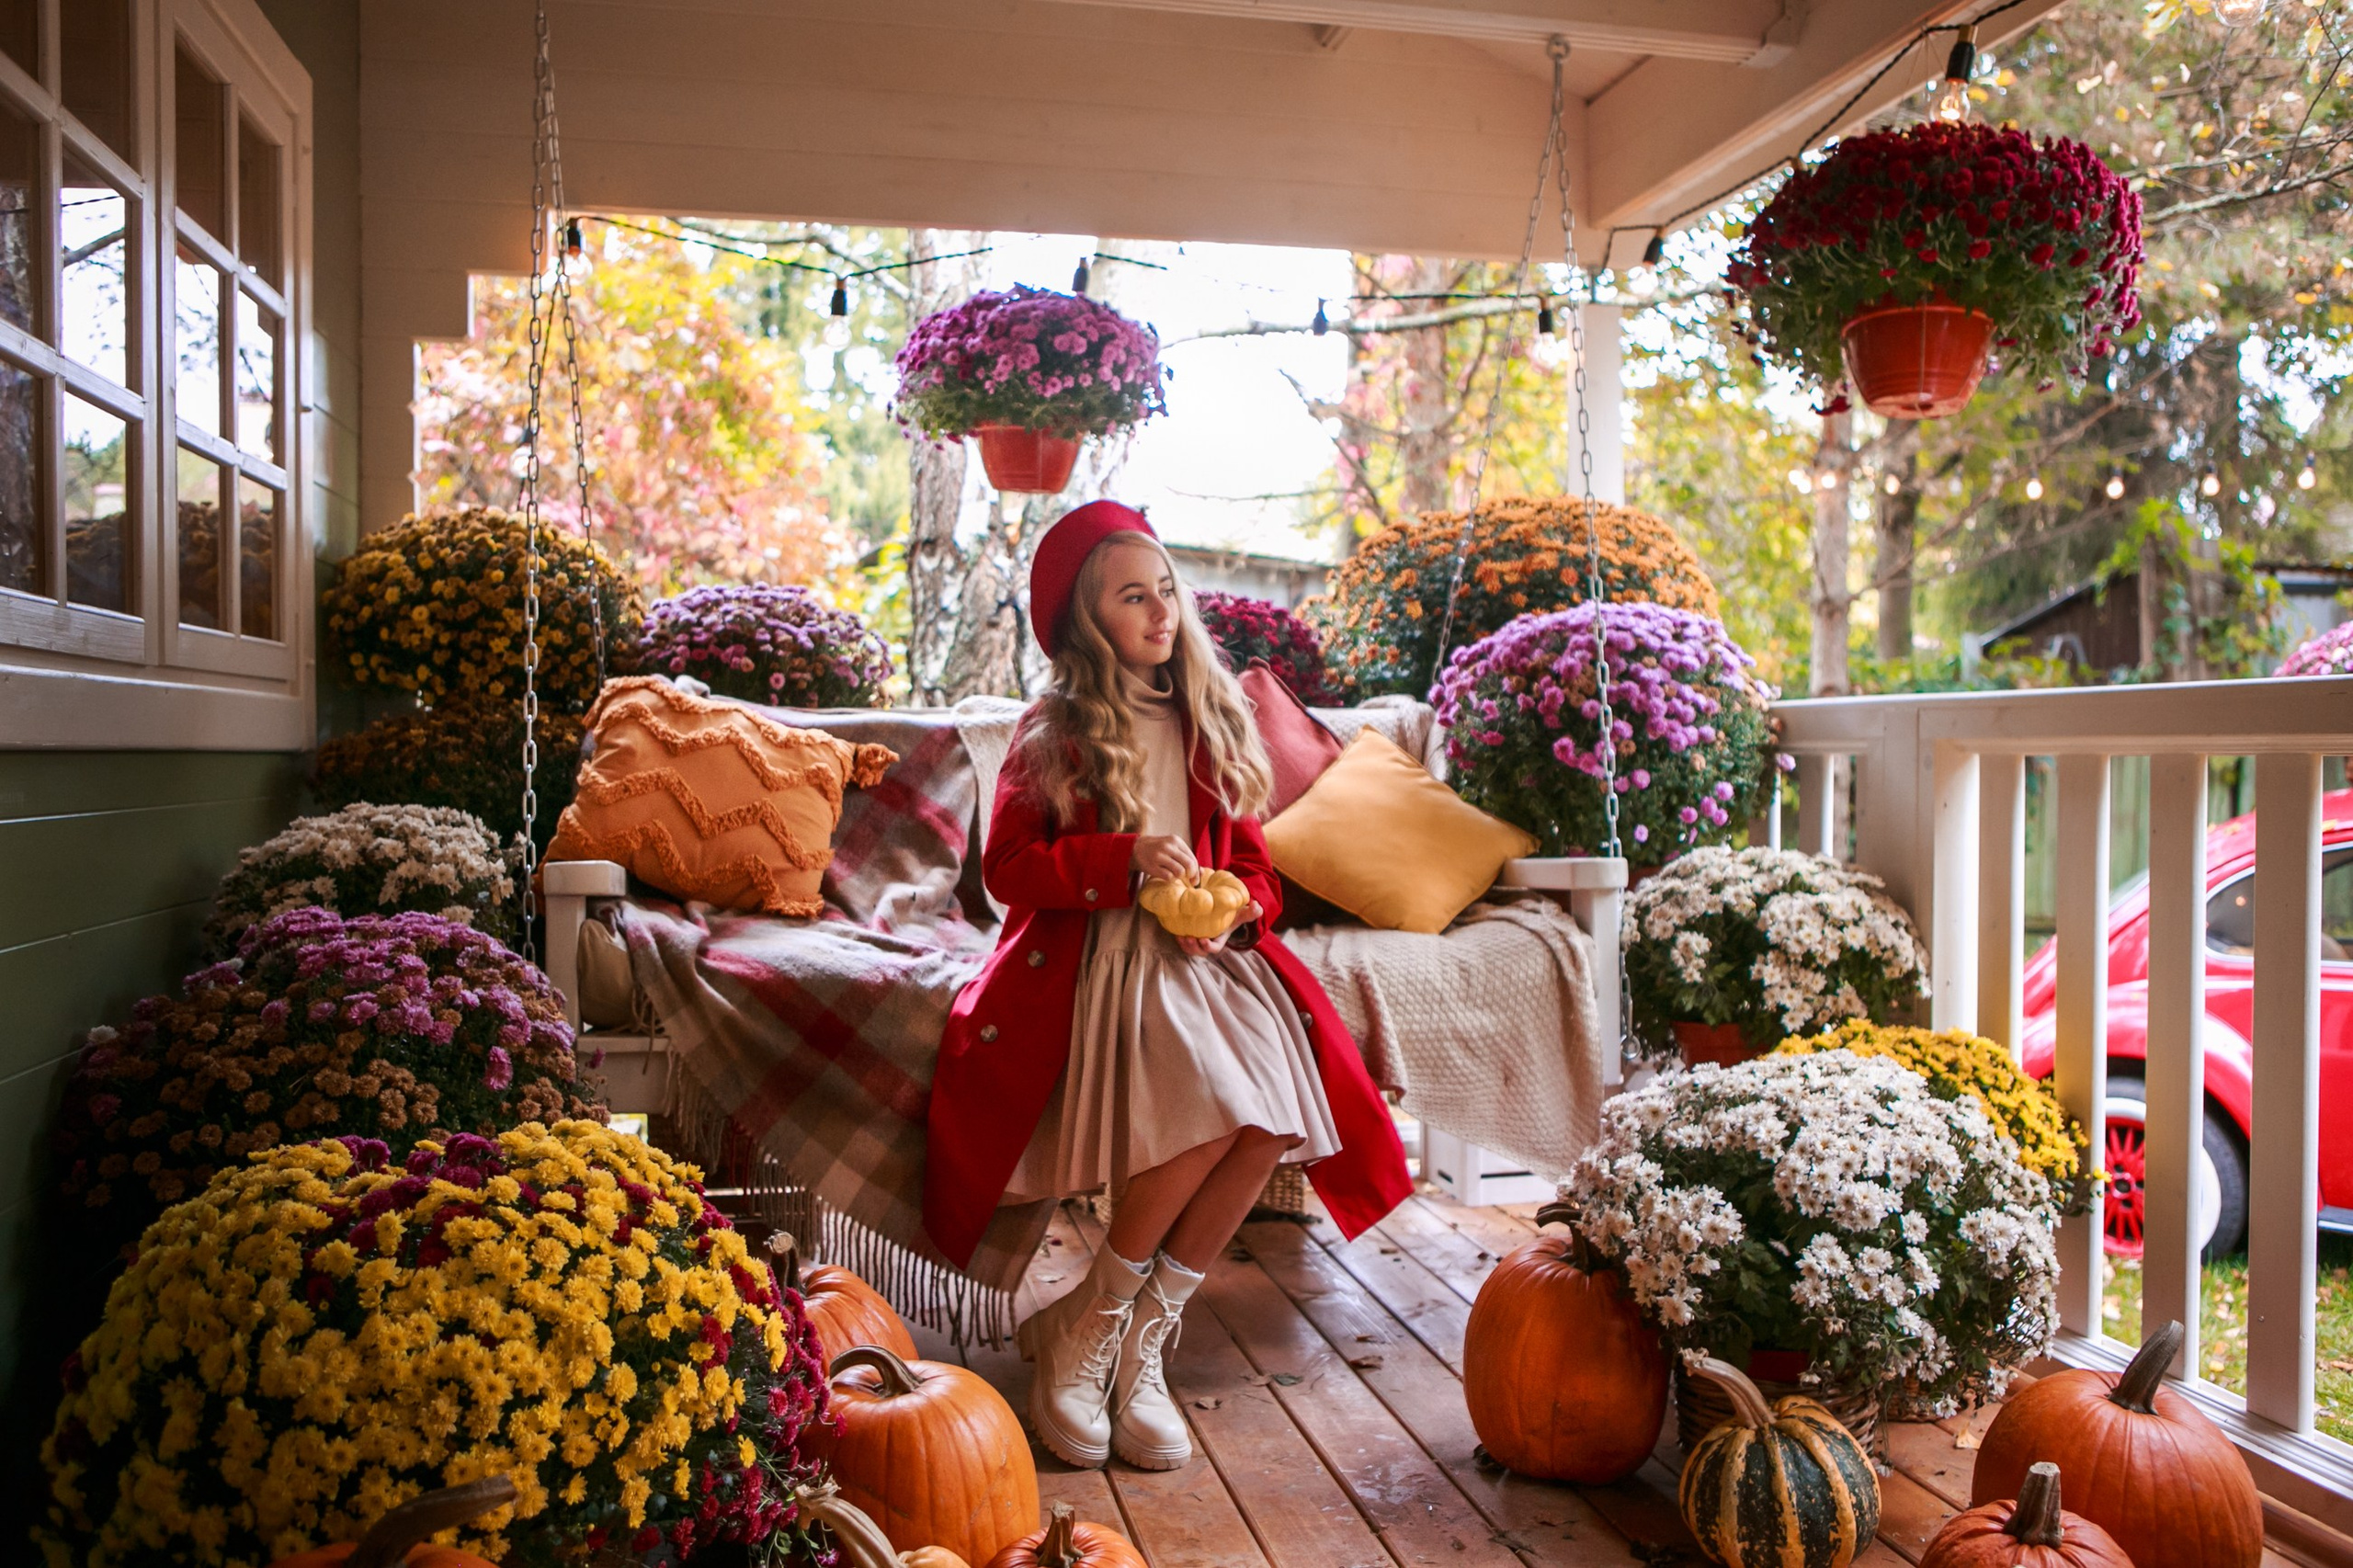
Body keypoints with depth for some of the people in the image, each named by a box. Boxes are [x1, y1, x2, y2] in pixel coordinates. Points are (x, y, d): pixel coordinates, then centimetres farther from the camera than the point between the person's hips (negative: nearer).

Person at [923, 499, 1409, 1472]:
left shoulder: (1210, 723, 17)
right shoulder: (1053, 735, 5)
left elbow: (1254, 864, 18)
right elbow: (1006, 868, -2)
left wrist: (1232, 912, -5)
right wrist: (1125, 860, -15)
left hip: (1203, 951, 4)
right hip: (1090, 955, -4)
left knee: (1276, 1104, -26)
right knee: (1214, 1106, -31)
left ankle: (1141, 1338, -9)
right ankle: (1085, 1328, -7)